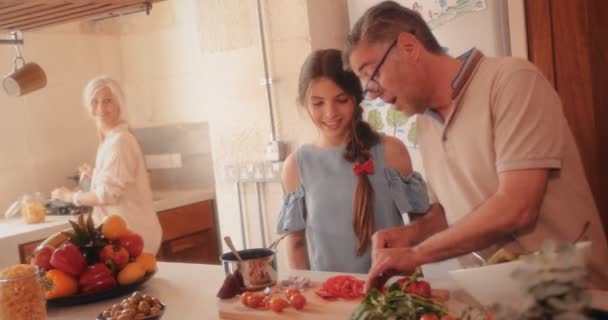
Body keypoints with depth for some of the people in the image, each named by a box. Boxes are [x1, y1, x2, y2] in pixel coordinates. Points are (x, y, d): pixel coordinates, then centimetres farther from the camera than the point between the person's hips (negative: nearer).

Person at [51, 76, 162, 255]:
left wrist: (71, 196, -6)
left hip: (132, 233, -10)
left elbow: (108, 193, -19)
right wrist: (95, 176, 19)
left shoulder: (119, 141, -17)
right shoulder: (111, 139, 13)